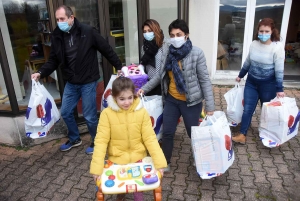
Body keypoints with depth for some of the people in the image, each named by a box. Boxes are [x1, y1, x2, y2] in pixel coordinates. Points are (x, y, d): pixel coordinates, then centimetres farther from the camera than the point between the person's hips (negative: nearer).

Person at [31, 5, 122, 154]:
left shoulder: (88, 32, -13)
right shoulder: (57, 36, 0)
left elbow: (107, 50, -6)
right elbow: (53, 60, 6)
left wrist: (119, 67, -3)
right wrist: (41, 73, -10)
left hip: (88, 82, -5)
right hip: (70, 83, 6)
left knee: (89, 115, 2)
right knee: (65, 112, 14)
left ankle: (96, 141, 28)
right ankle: (74, 139, 39)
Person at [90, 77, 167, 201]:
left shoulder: (141, 112, -11)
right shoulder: (107, 114, -14)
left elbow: (150, 138, -9)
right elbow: (101, 141, -13)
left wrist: (159, 162, -17)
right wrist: (97, 167, -20)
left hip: (138, 158, 1)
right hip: (117, 159, 0)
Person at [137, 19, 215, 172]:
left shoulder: (196, 53, -13)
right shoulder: (167, 52, 0)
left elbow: (205, 80, -12)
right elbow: (160, 75, 10)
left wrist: (210, 106, -14)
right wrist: (144, 88, 5)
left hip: (191, 102, -4)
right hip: (171, 100, 4)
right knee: (167, 132, 11)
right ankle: (165, 162, 33)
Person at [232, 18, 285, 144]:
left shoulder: (277, 47, -15)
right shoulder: (254, 44, -1)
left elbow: (279, 69, -15)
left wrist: (279, 89, -15)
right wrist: (240, 75, 21)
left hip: (268, 84, -4)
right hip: (251, 82, 4)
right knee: (247, 109, 3)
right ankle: (242, 135, 11)